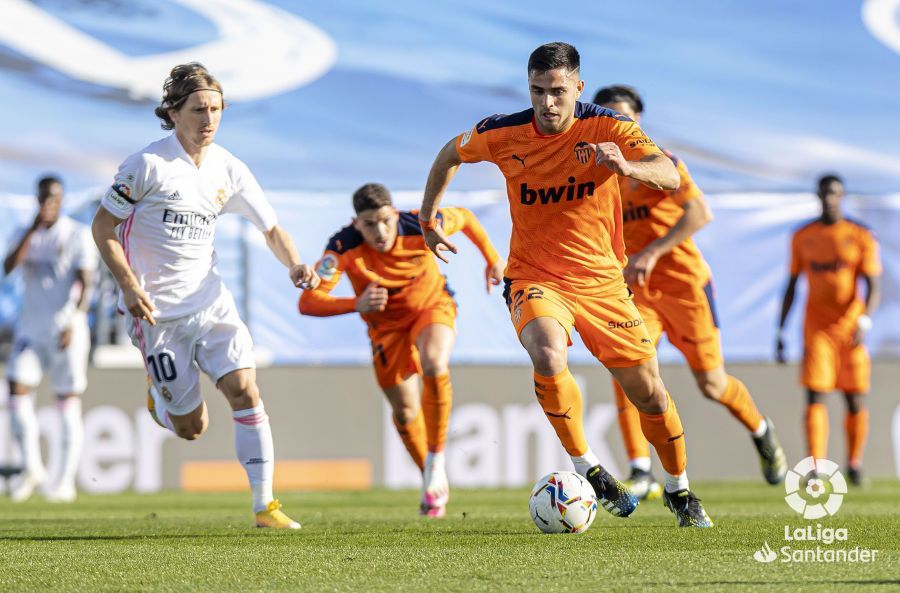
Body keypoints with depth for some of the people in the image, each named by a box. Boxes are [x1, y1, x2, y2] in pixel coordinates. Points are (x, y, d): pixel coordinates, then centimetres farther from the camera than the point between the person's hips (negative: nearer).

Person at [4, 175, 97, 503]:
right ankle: (32, 468, 2)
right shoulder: (25, 235, 11)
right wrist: (34, 228, -14)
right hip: (31, 328, 4)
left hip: (66, 328, -4)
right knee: (18, 388, -10)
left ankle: (66, 479, 0)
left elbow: (86, 283, -7)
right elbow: (9, 267, -7)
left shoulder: (79, 235, 0)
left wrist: (73, 324, -20)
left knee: (69, 401, -2)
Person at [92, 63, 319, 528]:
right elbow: (103, 227, -6)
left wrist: (294, 265, -10)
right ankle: (158, 396, 36)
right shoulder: (147, 165, -13)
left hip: (209, 300, 4)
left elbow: (270, 228, 10)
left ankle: (265, 506, -9)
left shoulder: (227, 169, 2)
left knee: (244, 388, -16)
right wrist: (129, 285, -18)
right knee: (192, 427, -1)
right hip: (156, 310, -4)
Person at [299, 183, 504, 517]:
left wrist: (493, 259, 1)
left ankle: (436, 459, -15)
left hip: (432, 305, -1)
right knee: (404, 410, 8)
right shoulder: (344, 248, -32)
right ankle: (433, 480, 33)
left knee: (434, 366, -32)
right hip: (386, 324, 1)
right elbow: (308, 302, -39)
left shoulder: (421, 227, -30)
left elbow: (464, 218, -7)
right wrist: (357, 305, -54)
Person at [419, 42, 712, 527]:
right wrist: (428, 218, 15)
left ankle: (679, 491, 31)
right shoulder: (503, 135, -8)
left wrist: (628, 166, -47)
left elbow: (670, 176, -27)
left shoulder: (607, 128, -13)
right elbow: (451, 153, 13)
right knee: (548, 357, -33)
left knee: (649, 393, 4)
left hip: (601, 280, 1)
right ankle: (587, 470, -15)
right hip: (534, 278, -1)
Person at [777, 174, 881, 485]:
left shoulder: (860, 236, 0)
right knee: (815, 396, -12)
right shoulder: (802, 237, 7)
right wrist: (780, 333, 9)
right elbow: (791, 286, 12)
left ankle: (854, 465, 20)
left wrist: (865, 320, -22)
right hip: (816, 328, 0)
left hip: (851, 327, 0)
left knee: (856, 400, 2)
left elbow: (874, 286, -5)